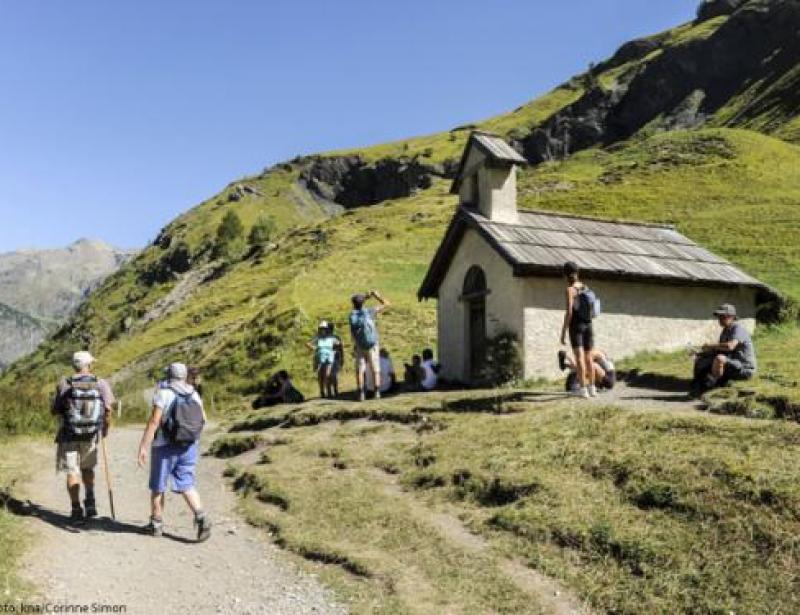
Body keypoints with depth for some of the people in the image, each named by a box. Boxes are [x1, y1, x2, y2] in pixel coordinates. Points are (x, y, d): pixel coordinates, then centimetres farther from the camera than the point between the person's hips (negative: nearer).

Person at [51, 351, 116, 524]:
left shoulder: (64, 384, -7)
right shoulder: (101, 384, -6)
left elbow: (54, 411, 0)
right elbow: (108, 409, -5)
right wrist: (106, 428, 11)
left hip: (68, 435, -2)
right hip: (91, 435, 2)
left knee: (72, 472, 7)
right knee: (87, 468, 21)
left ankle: (77, 511, 5)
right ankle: (90, 502, 7)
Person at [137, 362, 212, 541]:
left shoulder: (163, 393, -11)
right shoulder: (194, 394, 5)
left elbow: (154, 421, -18)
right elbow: (202, 419, 17)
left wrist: (143, 447, -18)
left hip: (165, 446, -4)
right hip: (189, 446, 4)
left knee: (158, 486, 12)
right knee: (187, 485, 4)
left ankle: (156, 523, 22)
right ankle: (201, 516, -17)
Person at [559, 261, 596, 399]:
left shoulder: (570, 289, -9)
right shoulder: (585, 287, 8)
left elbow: (569, 312, -16)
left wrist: (563, 332, -12)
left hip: (576, 325, -6)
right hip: (588, 325, 6)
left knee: (579, 358, -7)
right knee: (588, 357, 11)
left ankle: (583, 389, -11)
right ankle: (592, 388, 16)